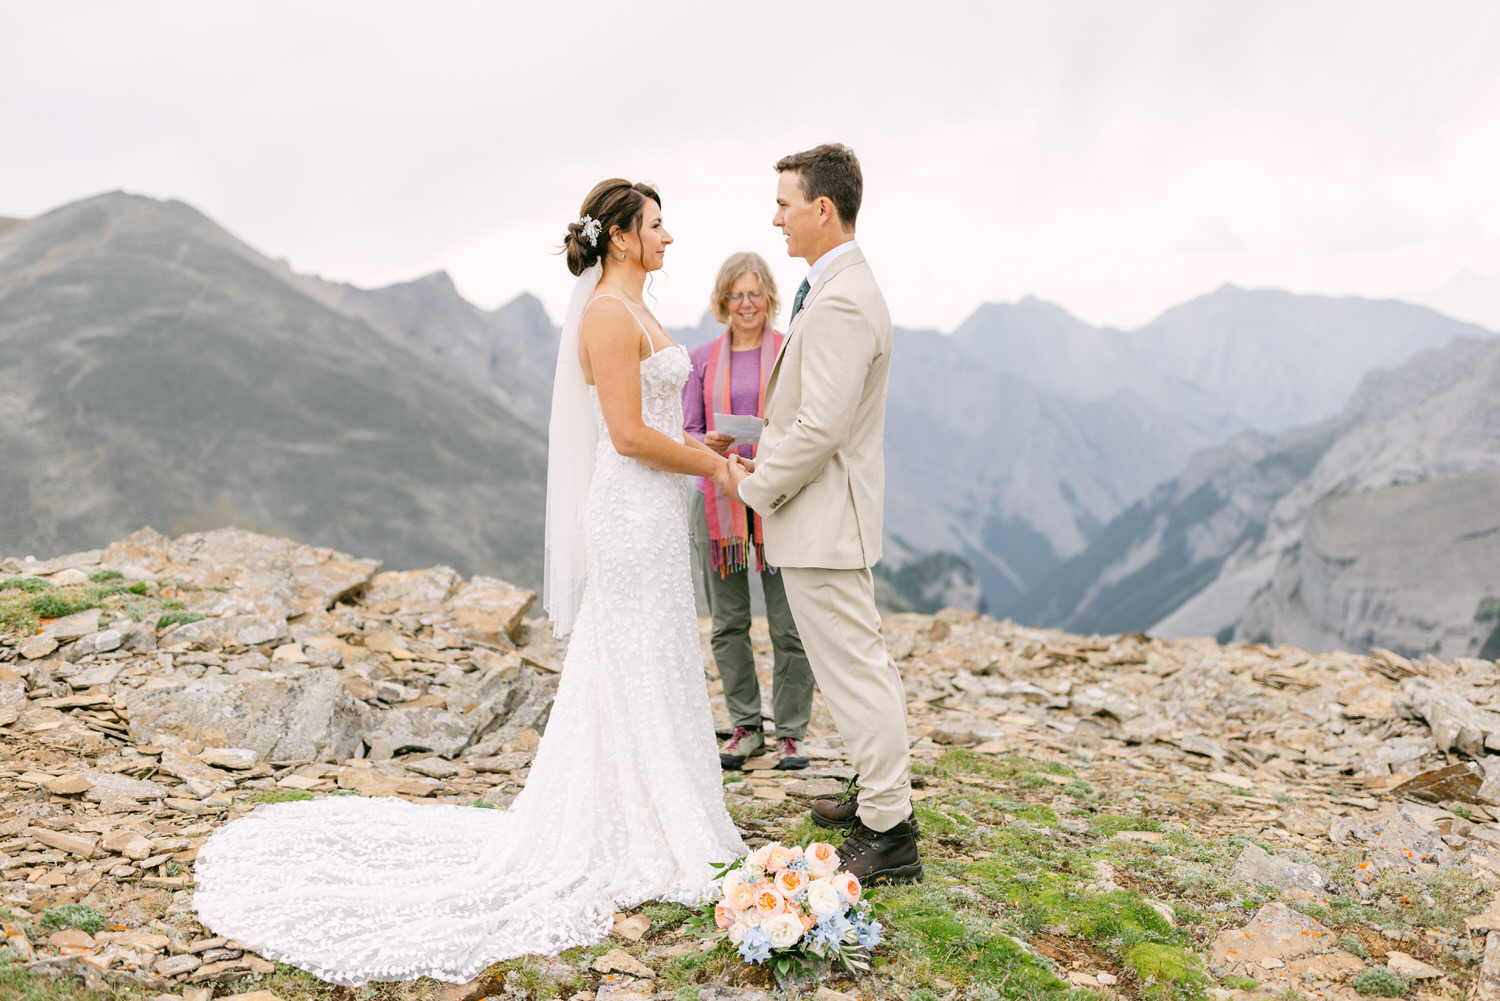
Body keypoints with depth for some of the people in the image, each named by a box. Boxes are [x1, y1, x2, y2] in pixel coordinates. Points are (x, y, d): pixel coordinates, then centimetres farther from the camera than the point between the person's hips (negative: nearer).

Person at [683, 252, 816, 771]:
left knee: (789, 623, -3)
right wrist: (711, 445, -13)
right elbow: (688, 431, 9)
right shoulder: (701, 359, 10)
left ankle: (790, 732, 9)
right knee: (728, 622, 7)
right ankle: (745, 727, 20)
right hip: (719, 497, 2)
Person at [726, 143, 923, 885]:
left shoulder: (840, 302, -21)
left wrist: (756, 487, -13)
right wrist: (764, 465, 10)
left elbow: (822, 426, -26)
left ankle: (889, 837, 5)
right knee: (862, 663, 19)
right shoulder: (842, 288, 13)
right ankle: (880, 798, 32)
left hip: (822, 518, -11)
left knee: (853, 672, -4)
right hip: (827, 516, 11)